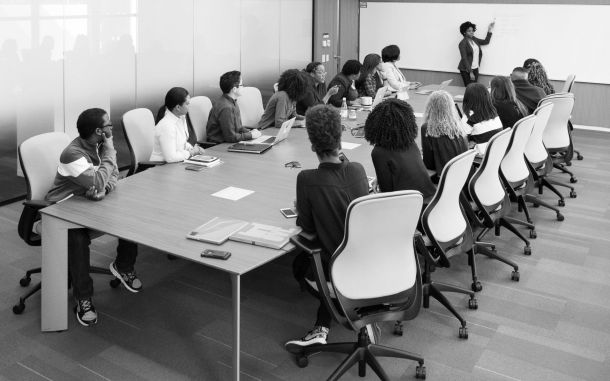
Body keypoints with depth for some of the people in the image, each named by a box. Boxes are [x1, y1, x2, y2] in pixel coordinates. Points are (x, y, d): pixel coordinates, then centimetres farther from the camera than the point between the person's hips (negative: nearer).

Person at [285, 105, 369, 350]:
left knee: (300, 265, 29)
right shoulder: (357, 170, -7)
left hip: (337, 268, -4)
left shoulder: (307, 180, -21)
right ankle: (322, 327, 24)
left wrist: (300, 212, 10)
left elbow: (308, 227, -11)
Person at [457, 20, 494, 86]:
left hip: (475, 69, 7)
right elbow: (464, 59, -15)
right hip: (466, 70, -6)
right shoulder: (463, 43, -11)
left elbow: (486, 42, 22)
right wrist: (470, 72, -18)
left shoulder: (474, 39, 10)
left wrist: (490, 30, 11)